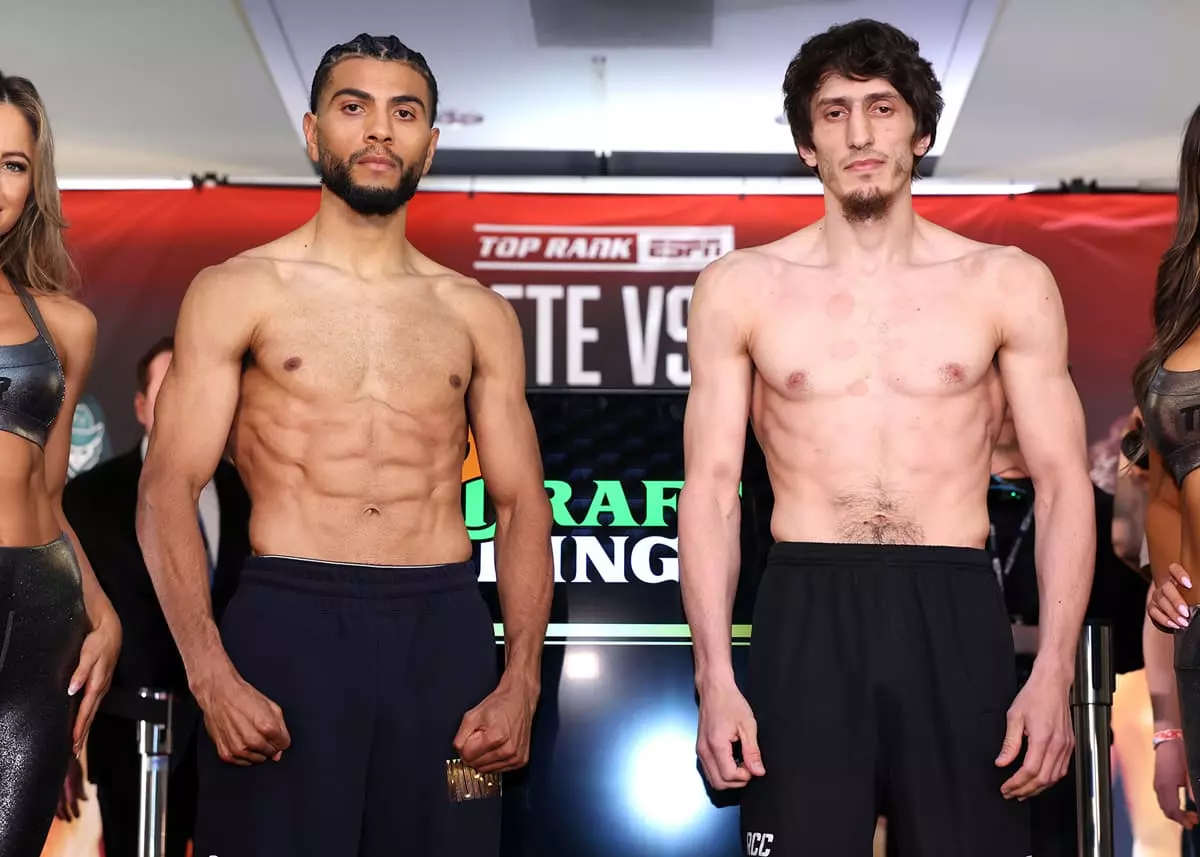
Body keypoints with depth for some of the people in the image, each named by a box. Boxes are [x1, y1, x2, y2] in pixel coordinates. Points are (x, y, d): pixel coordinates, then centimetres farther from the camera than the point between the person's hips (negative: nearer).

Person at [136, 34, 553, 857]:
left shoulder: (479, 315, 11)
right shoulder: (237, 291, 3)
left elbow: (522, 505, 10)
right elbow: (168, 492, -3)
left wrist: (521, 681, -4)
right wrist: (211, 675, -16)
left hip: (443, 629, 3)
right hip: (289, 620, -2)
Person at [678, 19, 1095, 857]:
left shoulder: (1009, 285, 6)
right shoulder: (740, 288, 6)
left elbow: (1063, 485, 3)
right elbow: (711, 489, 4)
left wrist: (1053, 675, -8)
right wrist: (714, 677, -7)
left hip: (956, 619, 0)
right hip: (806, 619, 0)